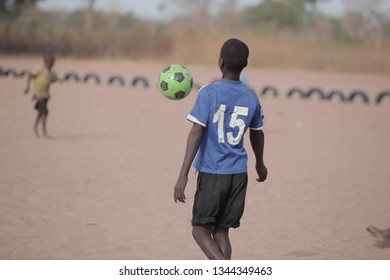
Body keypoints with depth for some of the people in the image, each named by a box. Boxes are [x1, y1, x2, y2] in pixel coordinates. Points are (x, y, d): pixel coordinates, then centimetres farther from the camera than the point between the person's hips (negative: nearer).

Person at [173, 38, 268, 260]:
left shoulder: (209, 93, -10)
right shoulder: (251, 98, 5)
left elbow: (196, 133, -16)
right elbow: (257, 135, 19)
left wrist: (183, 175, -16)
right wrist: (260, 165, 36)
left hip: (212, 173, -4)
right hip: (239, 174, 4)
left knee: (201, 230, 5)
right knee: (221, 232, 13)